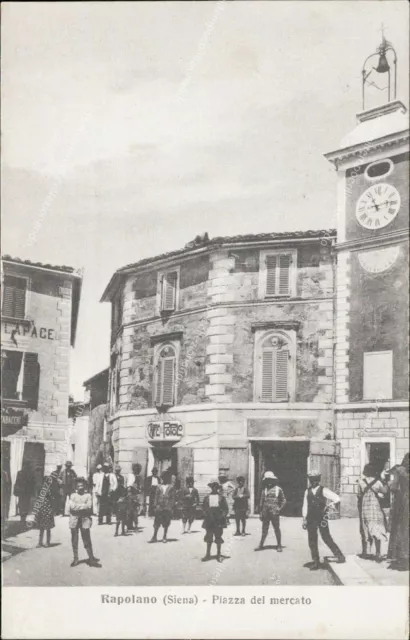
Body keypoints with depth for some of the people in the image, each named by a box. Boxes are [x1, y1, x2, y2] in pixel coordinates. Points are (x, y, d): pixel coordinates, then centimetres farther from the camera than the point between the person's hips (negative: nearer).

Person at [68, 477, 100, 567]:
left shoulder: (88, 495, 4)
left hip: (85, 519, -1)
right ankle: (76, 559, 15)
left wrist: (77, 506, -12)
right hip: (74, 519, 2)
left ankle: (91, 559, 1)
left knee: (87, 540, -3)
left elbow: (89, 506, -8)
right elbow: (71, 506, -8)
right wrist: (83, 506, -11)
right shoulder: (73, 495, 6)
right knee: (74, 540, 6)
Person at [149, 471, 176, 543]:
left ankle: (164, 537, 12)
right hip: (159, 506, 2)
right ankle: (154, 537, 1)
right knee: (157, 522, -2)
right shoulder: (159, 486, 10)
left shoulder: (171, 486, 3)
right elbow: (156, 496, 11)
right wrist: (155, 505, 3)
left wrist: (171, 507, -6)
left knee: (166, 522, 3)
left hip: (167, 507, -2)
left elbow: (173, 497, 1)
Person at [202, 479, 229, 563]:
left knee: (218, 538, 4)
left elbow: (226, 508, 3)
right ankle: (208, 554, 16)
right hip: (209, 520, 1)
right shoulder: (207, 497, 6)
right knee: (209, 538, 7)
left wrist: (227, 517, -2)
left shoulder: (221, 497, 2)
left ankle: (219, 555, 13)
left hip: (219, 520, -1)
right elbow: (204, 508, 9)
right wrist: (206, 514, -1)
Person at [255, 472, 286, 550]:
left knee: (277, 529, 2)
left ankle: (279, 546, 10)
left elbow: (283, 500, 8)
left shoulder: (278, 489, 2)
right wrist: (261, 513, 8)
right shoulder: (264, 489, 9)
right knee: (264, 529, 6)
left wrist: (279, 508, -5)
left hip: (274, 513, -3)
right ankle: (261, 545, 11)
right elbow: (261, 501, 12)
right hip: (265, 513, 3)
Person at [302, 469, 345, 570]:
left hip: (322, 518, -4)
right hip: (311, 519, 4)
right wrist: (304, 519, 4)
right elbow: (305, 506, 11)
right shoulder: (307, 492, 10)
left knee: (326, 538, -6)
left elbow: (337, 499, -3)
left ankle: (340, 556, 8)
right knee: (312, 541, 4)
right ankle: (315, 562, 13)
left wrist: (331, 504, -18)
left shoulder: (323, 490, -1)